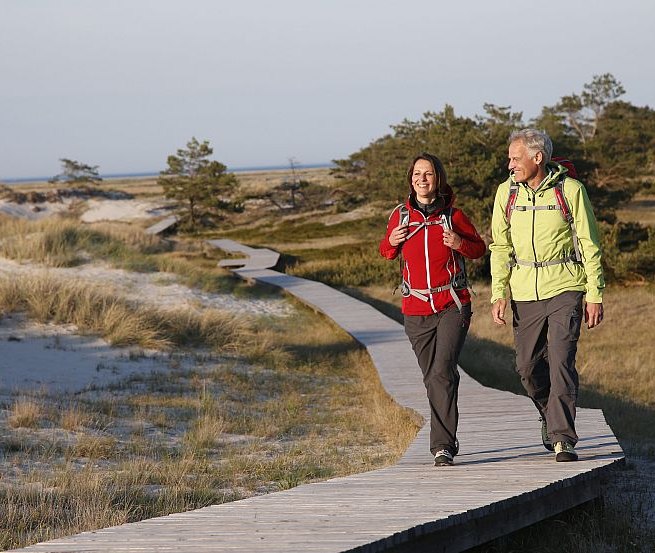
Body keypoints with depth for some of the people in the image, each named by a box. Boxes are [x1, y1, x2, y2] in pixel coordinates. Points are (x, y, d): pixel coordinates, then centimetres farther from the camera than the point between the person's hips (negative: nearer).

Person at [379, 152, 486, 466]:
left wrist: (460, 244, -11)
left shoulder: (452, 215, -1)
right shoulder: (401, 215, 5)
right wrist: (392, 242, -4)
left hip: (452, 307, -3)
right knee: (432, 379, 9)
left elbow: (480, 249, 9)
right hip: (416, 310, 3)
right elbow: (387, 252, 19)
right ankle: (447, 440, 25)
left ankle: (443, 446, -17)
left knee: (443, 373, -16)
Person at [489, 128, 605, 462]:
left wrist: (595, 296, -4)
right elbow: (500, 247, 9)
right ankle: (551, 416, 33)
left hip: (565, 288, -4)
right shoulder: (507, 192, 5)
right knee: (528, 367, 6)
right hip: (525, 293, 4)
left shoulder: (570, 190, -5)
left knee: (561, 361, -14)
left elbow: (590, 245, -1)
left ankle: (562, 438, -11)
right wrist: (498, 294, 1)